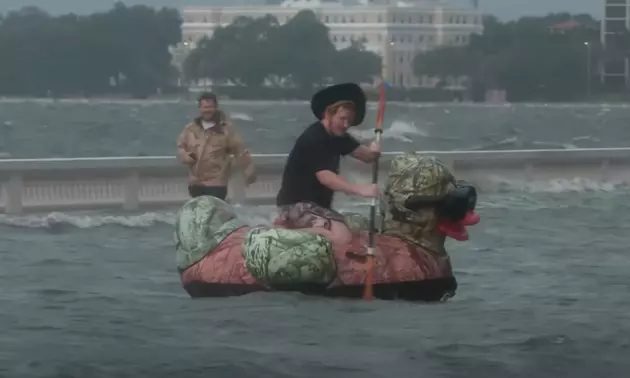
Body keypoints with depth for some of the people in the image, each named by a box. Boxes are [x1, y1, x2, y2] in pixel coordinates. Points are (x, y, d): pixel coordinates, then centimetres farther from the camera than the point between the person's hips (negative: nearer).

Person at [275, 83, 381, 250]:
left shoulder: (337, 136, 10)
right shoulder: (313, 139, -19)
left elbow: (365, 155, 4)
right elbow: (325, 177, -27)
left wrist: (373, 151, -20)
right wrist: (360, 189, -36)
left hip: (316, 203, 10)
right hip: (297, 204, -10)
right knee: (342, 237, -26)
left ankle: (290, 223, 19)